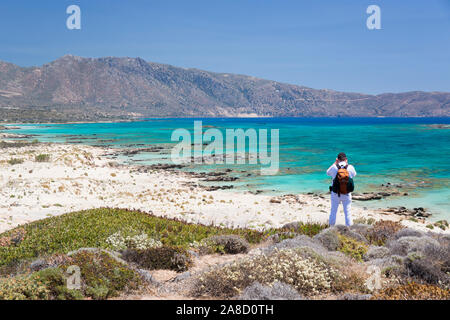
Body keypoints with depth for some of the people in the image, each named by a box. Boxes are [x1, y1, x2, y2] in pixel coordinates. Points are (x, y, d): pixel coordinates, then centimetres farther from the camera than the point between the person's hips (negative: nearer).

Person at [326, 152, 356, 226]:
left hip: (335, 194, 0)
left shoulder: (334, 167, -11)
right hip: (347, 194, 0)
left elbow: (328, 173, 12)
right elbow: (354, 174, 15)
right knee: (348, 212, 8)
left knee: (333, 211, 12)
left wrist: (335, 163, 14)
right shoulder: (350, 167, -8)